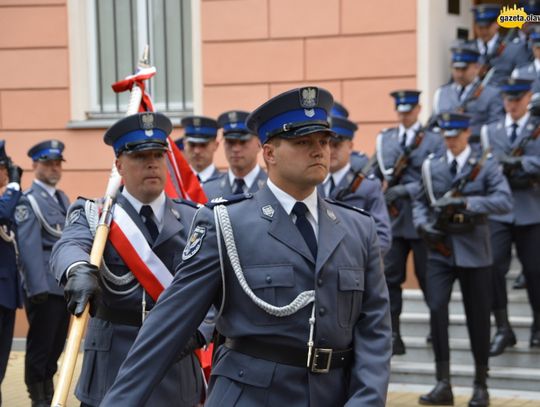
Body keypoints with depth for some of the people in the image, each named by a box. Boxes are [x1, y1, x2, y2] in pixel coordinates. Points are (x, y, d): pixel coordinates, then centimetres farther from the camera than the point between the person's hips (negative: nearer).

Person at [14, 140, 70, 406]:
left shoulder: (62, 198, 17)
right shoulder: (29, 201, -9)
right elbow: (29, 247, -16)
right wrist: (38, 288, -21)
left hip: (66, 284, 8)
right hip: (44, 286, -7)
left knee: (57, 343, 13)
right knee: (40, 344, -1)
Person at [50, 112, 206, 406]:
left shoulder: (193, 220, 8)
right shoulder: (94, 215, 1)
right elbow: (69, 247, -20)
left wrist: (197, 331, -17)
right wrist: (80, 271, -43)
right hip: (112, 366, -2)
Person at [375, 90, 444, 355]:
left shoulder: (433, 140, 0)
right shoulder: (384, 139, 12)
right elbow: (377, 173, 14)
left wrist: (405, 190, -17)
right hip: (393, 219, 3)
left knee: (427, 277, 4)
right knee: (391, 277, -1)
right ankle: (392, 334, 4)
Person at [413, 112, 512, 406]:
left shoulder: (486, 165, -2)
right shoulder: (431, 167, 7)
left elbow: (504, 201, -14)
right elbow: (420, 202, 15)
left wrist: (466, 202, -25)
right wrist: (423, 224, -6)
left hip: (473, 252, -2)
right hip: (440, 251, 2)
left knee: (478, 318, 5)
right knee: (436, 309, -12)